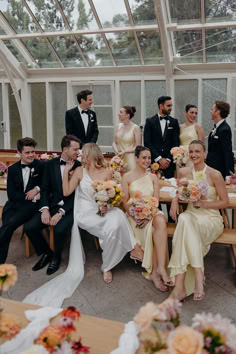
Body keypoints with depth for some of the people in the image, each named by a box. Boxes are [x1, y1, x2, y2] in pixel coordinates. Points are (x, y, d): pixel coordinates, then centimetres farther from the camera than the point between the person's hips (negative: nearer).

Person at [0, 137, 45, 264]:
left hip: (32, 204, -3)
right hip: (14, 203, 3)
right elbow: (11, 195, 3)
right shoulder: (12, 169, 9)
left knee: (11, 222, -28)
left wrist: (37, 188, -11)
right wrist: (33, 197, -9)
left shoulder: (41, 166, 1)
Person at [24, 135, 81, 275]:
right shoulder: (51, 164, 4)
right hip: (52, 205, 4)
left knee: (60, 229, -31)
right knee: (29, 227, -15)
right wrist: (45, 209, -13)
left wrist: (61, 212, -18)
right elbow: (45, 189, 4)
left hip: (70, 208, -3)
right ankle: (46, 253, 12)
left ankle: (56, 257, 2)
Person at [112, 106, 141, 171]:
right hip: (119, 157, 4)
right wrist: (116, 151, -6)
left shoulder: (135, 128, -7)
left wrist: (125, 151, -13)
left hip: (130, 158, -4)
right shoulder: (118, 126, 7)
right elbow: (114, 142, 12)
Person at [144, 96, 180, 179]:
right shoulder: (150, 121, 4)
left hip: (169, 162, 1)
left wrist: (168, 159, -7)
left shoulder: (174, 122, 10)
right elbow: (147, 143, -3)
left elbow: (176, 143, 5)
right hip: (153, 161, -1)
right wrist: (159, 159, -9)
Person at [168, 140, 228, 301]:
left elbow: (225, 202, -1)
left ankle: (180, 286, -35)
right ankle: (198, 277, -34)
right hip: (191, 215, 3)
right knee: (184, 219, -35)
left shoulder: (215, 174, -6)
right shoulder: (184, 172, 5)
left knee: (185, 222, -35)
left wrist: (204, 203, -13)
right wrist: (175, 200, 0)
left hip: (211, 219, -3)